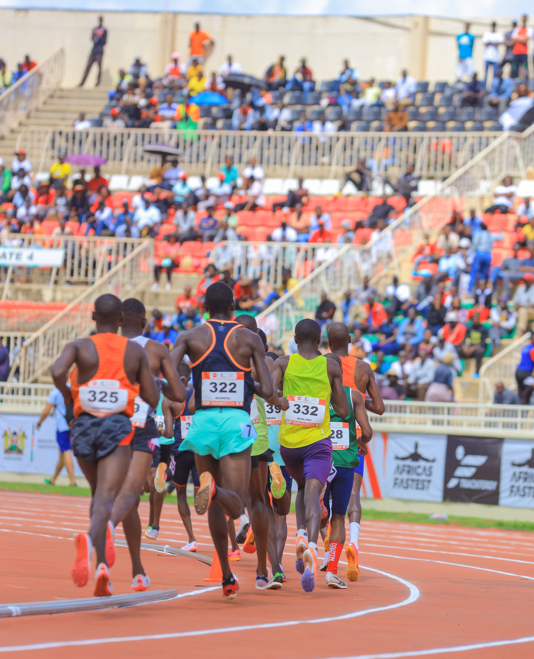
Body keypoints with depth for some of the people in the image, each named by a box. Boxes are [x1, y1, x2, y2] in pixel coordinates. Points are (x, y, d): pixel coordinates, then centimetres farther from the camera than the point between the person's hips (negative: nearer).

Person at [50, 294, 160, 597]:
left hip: (85, 425, 2)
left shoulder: (79, 346, 2)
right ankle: (91, 539, -45)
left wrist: (66, 394, 2)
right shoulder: (136, 351, 6)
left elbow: (57, 371, -18)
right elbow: (153, 399, 5)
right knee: (107, 498, -13)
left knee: (99, 493, 22)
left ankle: (102, 563, 15)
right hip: (118, 428, -2)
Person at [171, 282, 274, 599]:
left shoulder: (190, 337, 5)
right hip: (237, 422, -2)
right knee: (235, 506, -5)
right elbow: (269, 392, -4)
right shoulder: (250, 339, 3)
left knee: (216, 505, 16)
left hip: (203, 420, 2)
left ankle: (227, 577, 16)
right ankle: (213, 488, -41)